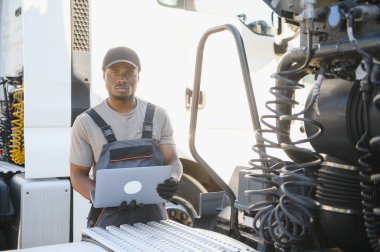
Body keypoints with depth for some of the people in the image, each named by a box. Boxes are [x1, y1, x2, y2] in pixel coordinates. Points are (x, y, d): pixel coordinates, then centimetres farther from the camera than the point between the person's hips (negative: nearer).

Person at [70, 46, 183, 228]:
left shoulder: (158, 116, 3)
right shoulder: (86, 122, -2)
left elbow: (172, 162, 5)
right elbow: (78, 175, 1)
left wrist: (173, 181, -18)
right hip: (109, 217, -1)